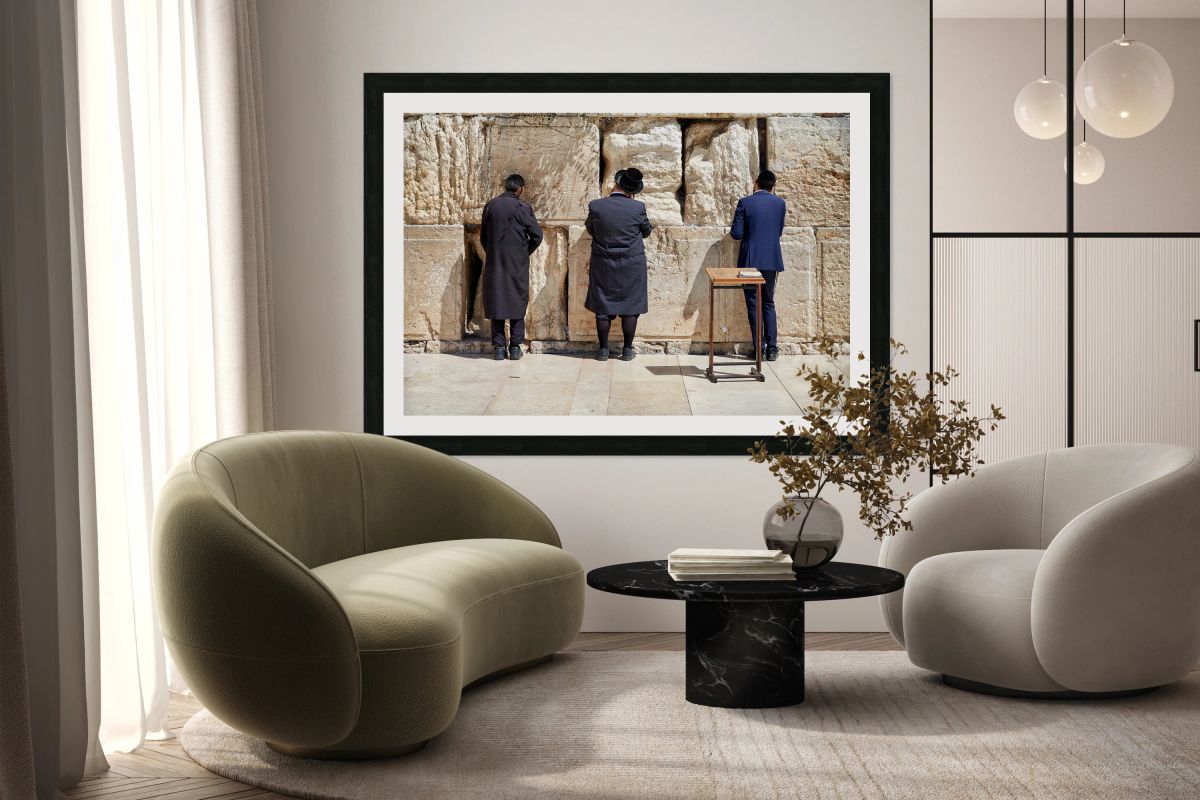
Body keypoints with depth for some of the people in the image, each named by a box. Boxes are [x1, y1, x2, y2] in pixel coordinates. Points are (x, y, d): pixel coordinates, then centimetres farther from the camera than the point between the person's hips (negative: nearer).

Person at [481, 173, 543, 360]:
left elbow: (483, 236, 6)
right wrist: (526, 253, 9)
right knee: (517, 301, 6)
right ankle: (515, 347, 5)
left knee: (496, 301, 7)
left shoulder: (490, 205, 1)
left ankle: (499, 347, 6)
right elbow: (537, 235, -7)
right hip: (517, 264, -2)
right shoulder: (523, 208, -8)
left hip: (494, 263, 2)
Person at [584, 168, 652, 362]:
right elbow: (646, 231, 3)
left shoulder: (596, 206, -12)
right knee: (630, 306, 9)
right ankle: (628, 349, 12)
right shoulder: (638, 207, -13)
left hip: (603, 264, 1)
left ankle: (603, 349, 12)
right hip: (632, 265, -1)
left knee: (603, 308, 9)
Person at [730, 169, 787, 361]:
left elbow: (736, 233, -9)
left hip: (750, 261, -3)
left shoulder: (745, 203, -9)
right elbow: (779, 232, 11)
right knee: (769, 304, 14)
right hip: (772, 260, 3)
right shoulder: (780, 203, 1)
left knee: (754, 305, 4)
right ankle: (772, 348, 10)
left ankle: (760, 349, 3)